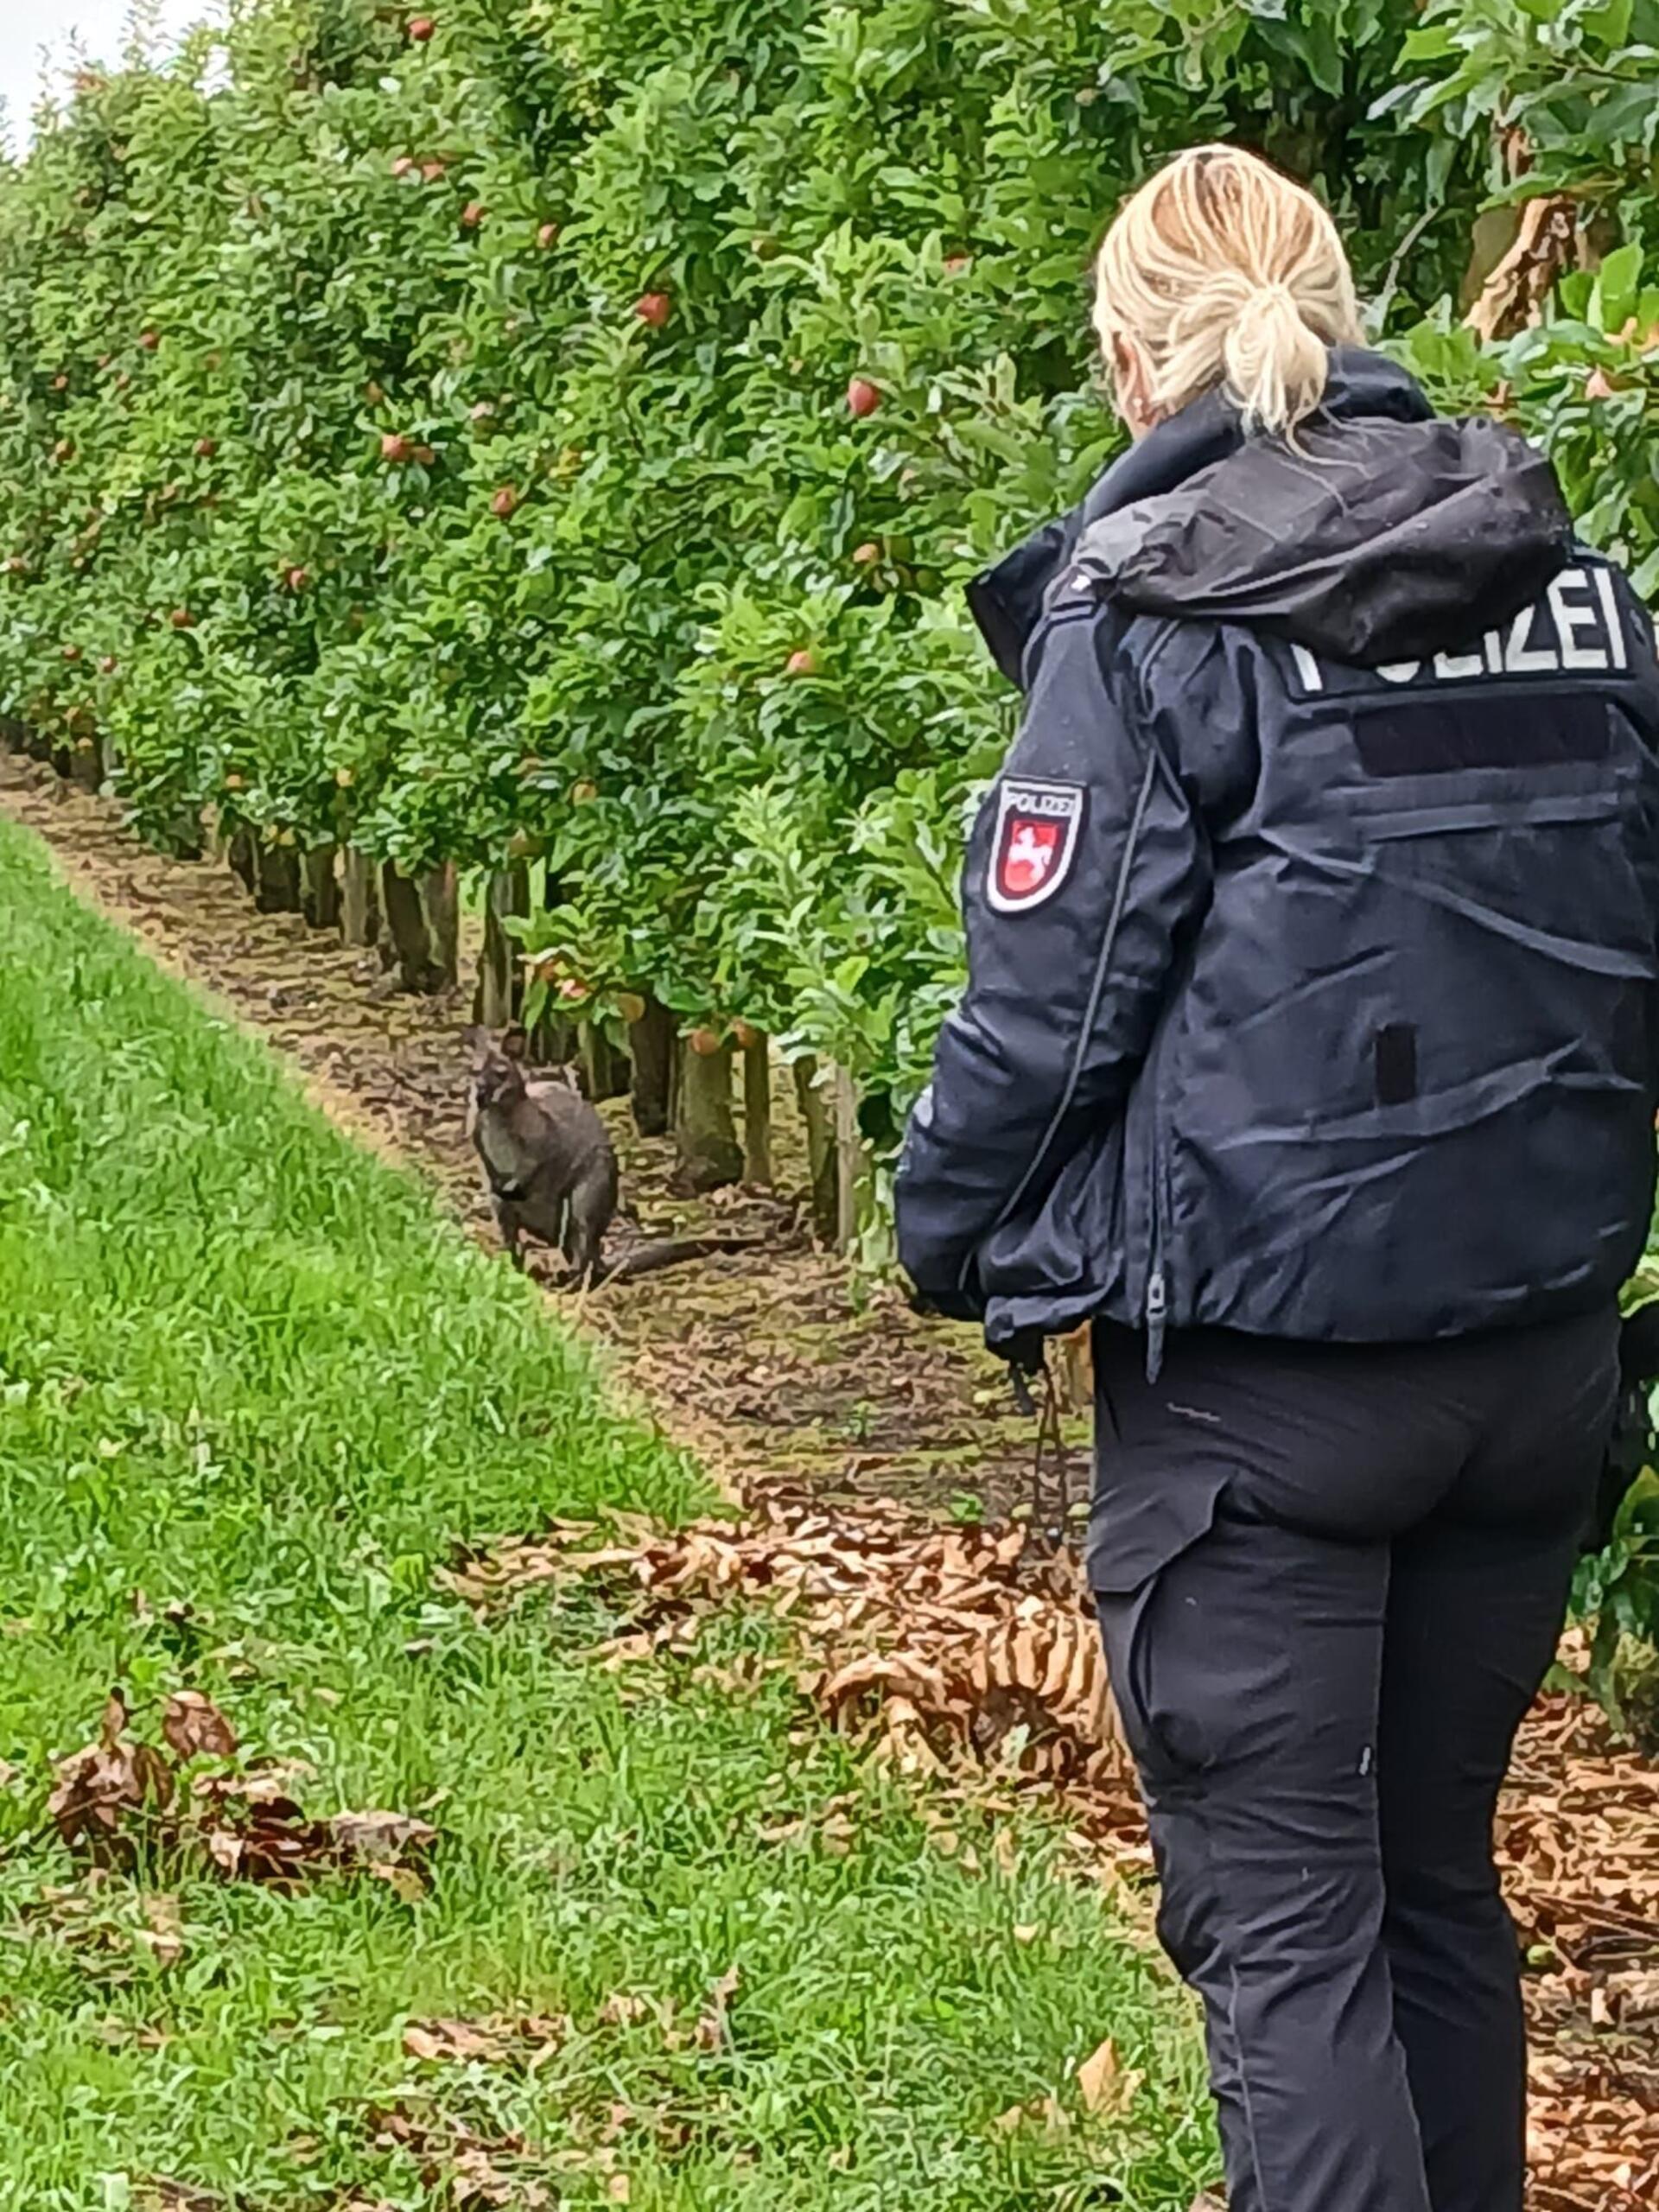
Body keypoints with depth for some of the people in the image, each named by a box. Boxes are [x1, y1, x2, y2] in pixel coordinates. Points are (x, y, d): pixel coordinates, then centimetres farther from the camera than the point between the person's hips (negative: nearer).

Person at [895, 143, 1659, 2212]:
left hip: (1263, 1359, -6)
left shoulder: (1151, 603, -11)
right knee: (1436, 1875, 19)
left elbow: (1048, 981, -11)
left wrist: (955, 1241, 4)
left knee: (1279, 1910, 1)